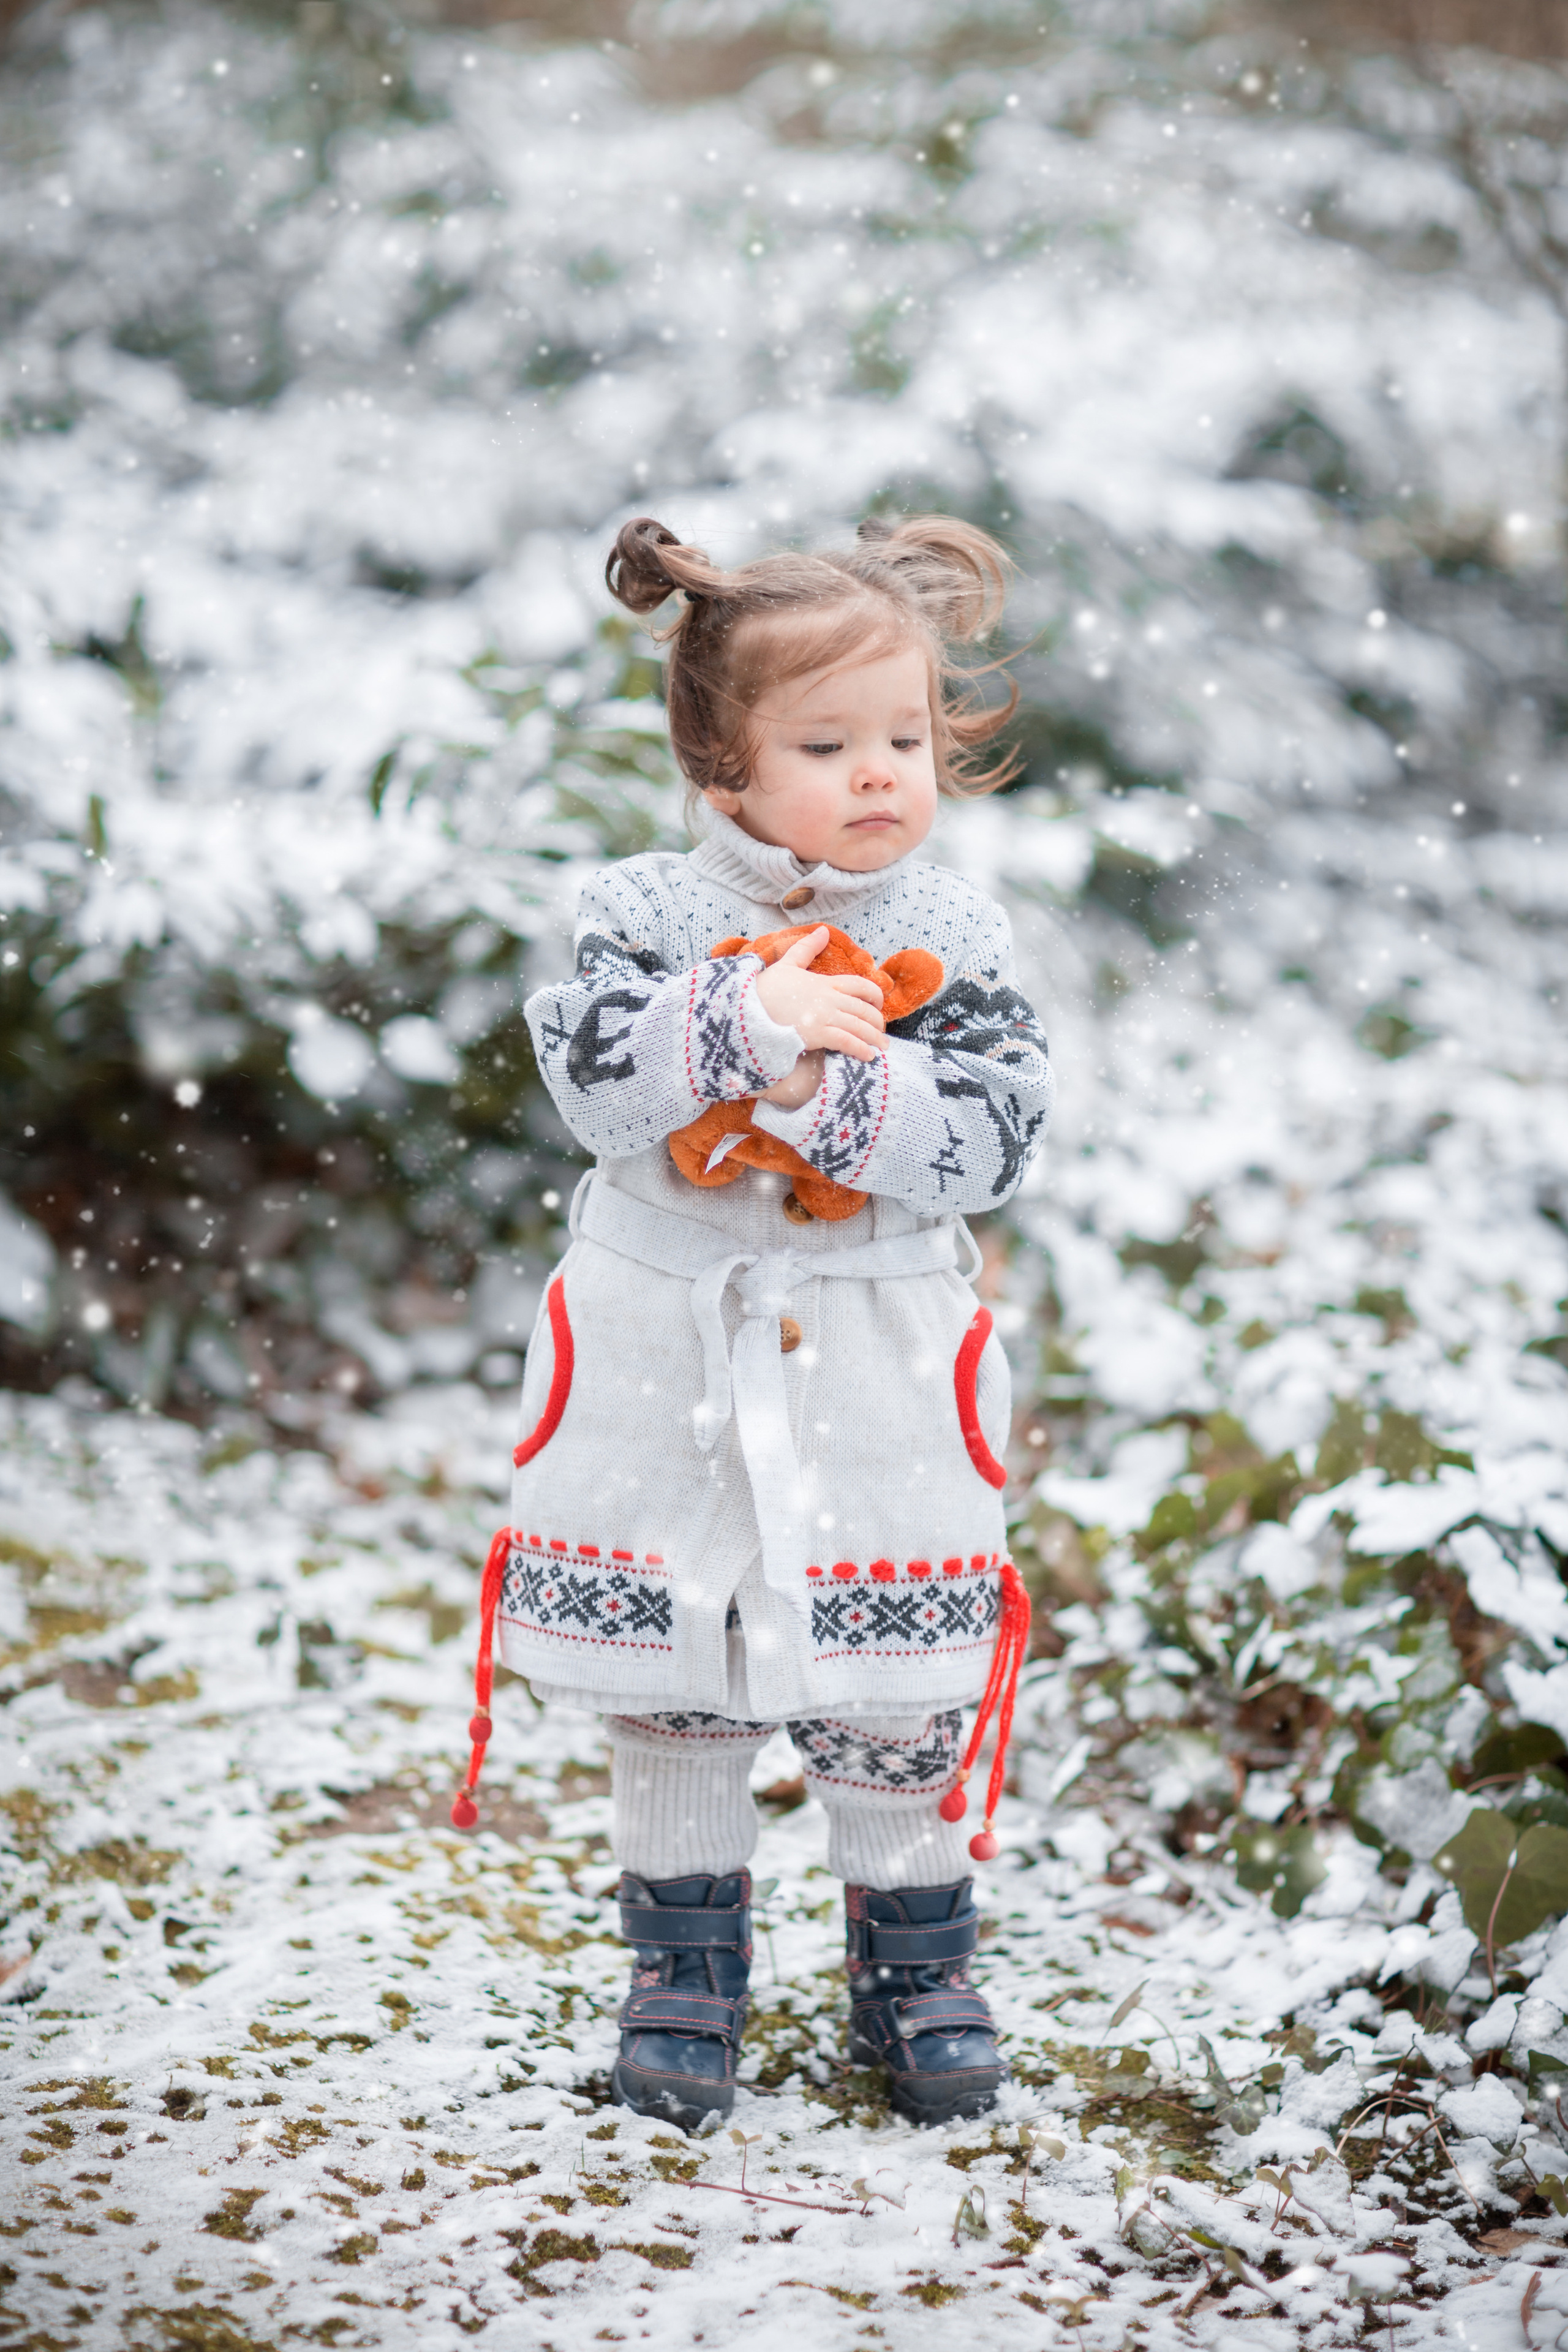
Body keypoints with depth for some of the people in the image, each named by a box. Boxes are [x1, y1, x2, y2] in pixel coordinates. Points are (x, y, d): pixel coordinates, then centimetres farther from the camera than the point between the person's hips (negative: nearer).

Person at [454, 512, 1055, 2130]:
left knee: (895, 1686, 6)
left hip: (877, 1365, 0)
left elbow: (992, 1143, -12)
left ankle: (914, 1963, 25)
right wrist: (749, 1018, -30)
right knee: (666, 1685, 10)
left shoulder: (949, 939, -3)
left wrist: (828, 1088, -24)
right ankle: (684, 1962, 27)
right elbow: (594, 1074, -19)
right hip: (665, 1350, 0)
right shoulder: (646, 912, -4)